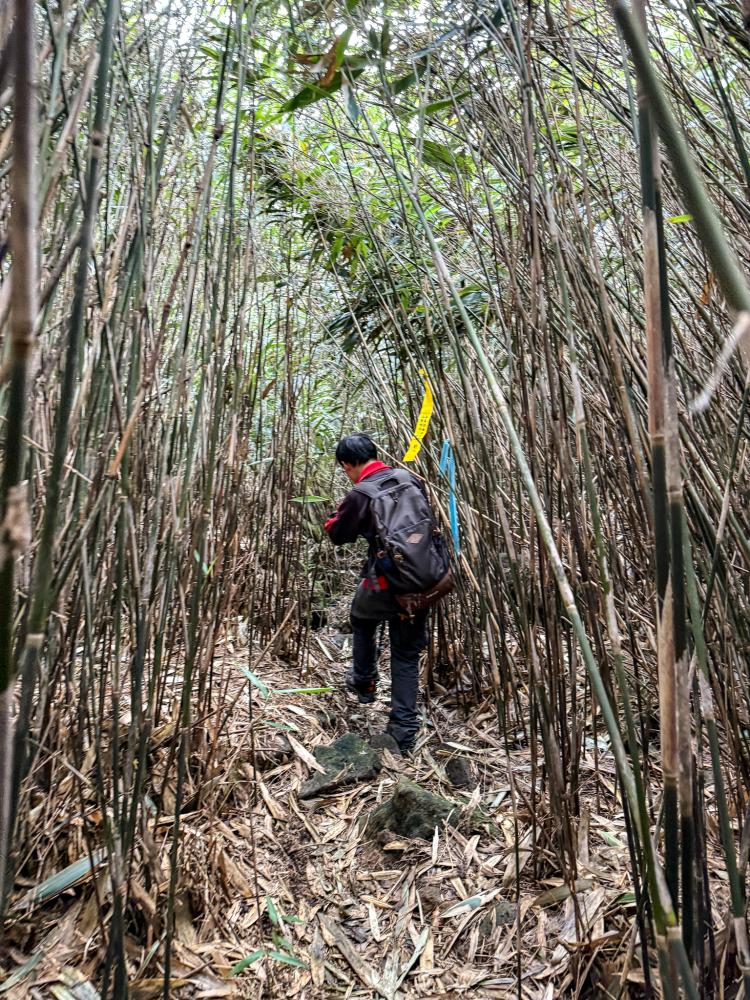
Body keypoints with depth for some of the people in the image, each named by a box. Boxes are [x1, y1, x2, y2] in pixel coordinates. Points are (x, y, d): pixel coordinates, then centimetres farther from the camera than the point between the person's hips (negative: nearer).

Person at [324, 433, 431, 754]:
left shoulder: (358, 496, -12)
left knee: (361, 618, 31)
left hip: (383, 583, -4)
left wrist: (339, 513, 21)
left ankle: (363, 682, 39)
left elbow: (337, 534, 4)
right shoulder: (411, 480, 2)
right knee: (407, 655, 13)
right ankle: (403, 731, 14)